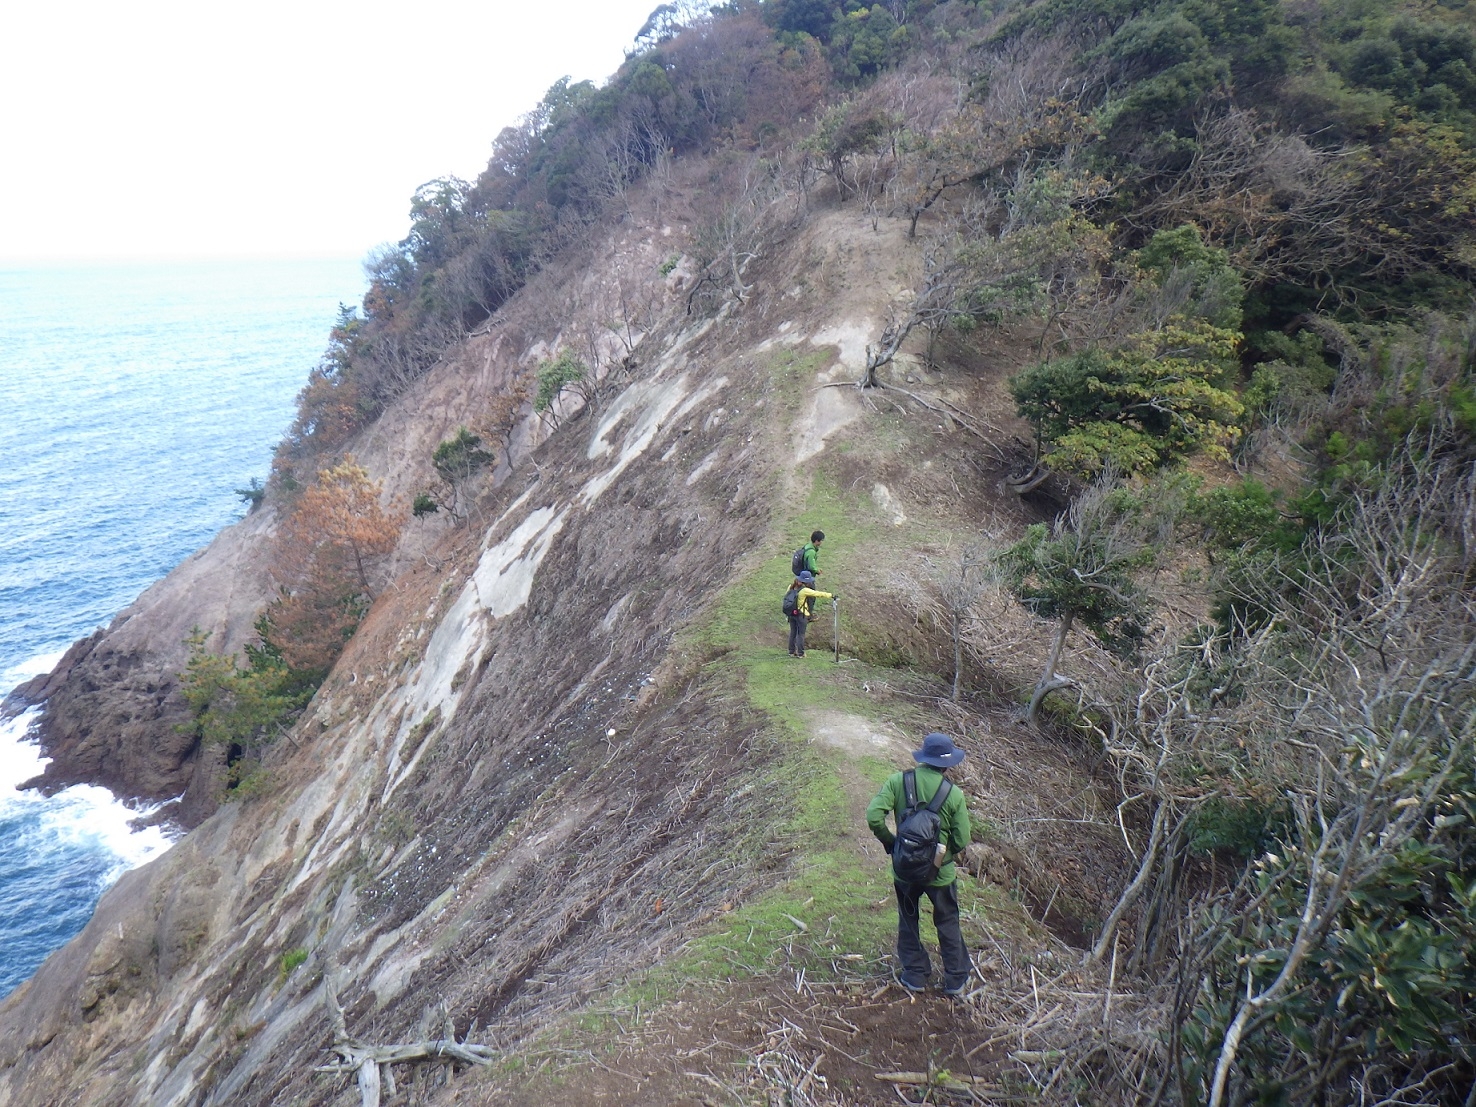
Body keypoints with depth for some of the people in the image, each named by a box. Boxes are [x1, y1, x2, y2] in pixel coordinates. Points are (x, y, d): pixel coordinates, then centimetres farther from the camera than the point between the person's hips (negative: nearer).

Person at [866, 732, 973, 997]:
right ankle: (956, 981, 33)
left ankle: (915, 975, 34)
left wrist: (890, 842, -3)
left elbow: (874, 816, -20)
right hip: (941, 872, -1)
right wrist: (950, 853, 10)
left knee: (908, 922, 23)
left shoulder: (897, 781, -14)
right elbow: (962, 842, -13)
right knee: (948, 925, 21)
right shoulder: (954, 794, -17)